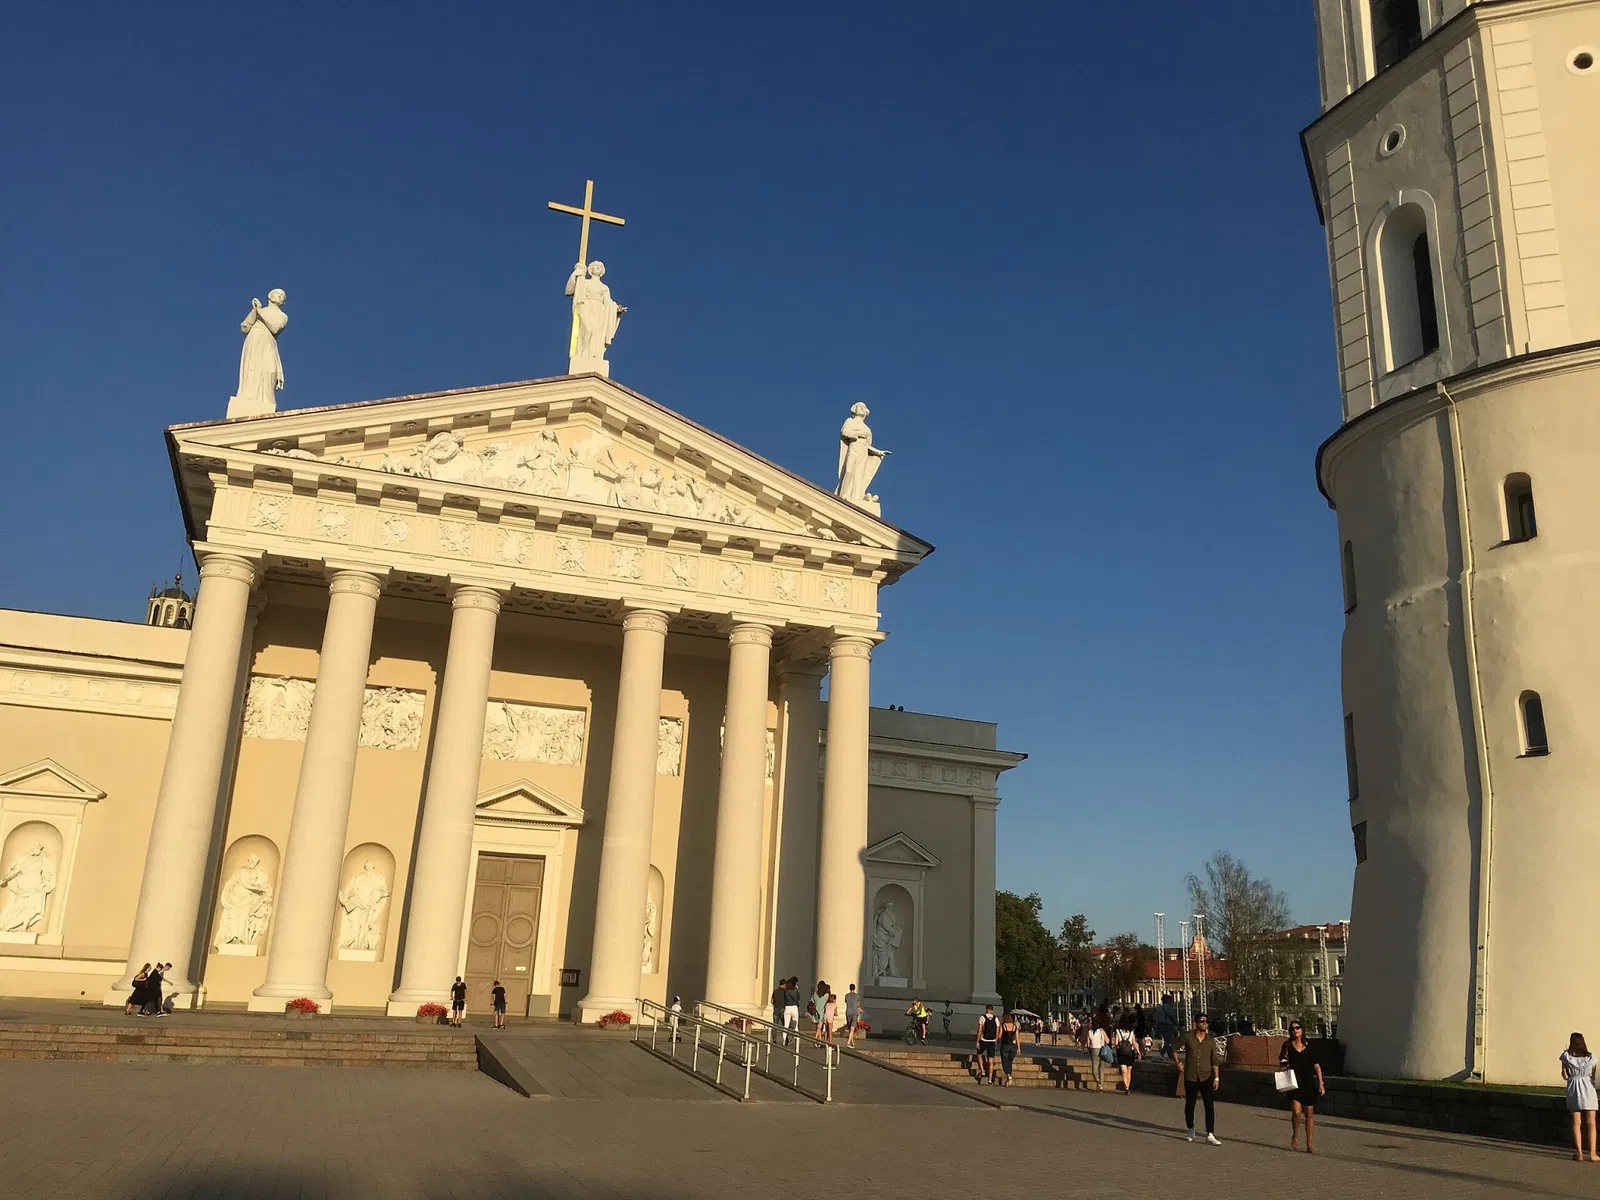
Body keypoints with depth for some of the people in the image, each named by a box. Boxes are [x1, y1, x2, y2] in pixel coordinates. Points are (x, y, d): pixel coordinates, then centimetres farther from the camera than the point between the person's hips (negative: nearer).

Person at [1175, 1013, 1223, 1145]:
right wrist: (1178, 1064, 3)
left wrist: (1216, 1077, 0)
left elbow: (1215, 1060, 6)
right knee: (1189, 1104, 10)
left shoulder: (1211, 1041, 3)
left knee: (1210, 1105, -10)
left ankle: (1210, 1135, -11)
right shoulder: (1188, 1037, -2)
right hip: (1190, 1077, 0)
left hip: (1206, 1077, 1)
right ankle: (1191, 1130, 29)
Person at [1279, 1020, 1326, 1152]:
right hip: (1294, 1082, -1)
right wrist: (1283, 1067, -8)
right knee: (1296, 1111, -17)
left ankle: (1310, 1144, 15)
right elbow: (1281, 1063, 14)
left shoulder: (1310, 1047, 6)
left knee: (1309, 1114, 5)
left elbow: (1317, 1066, 8)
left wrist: (1321, 1083, 2)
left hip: (1309, 1082, 1)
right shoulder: (1287, 1045, 3)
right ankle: (1295, 1136, 7)